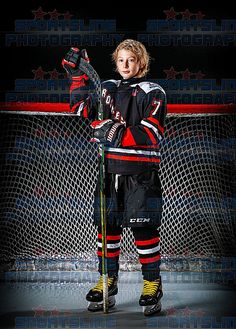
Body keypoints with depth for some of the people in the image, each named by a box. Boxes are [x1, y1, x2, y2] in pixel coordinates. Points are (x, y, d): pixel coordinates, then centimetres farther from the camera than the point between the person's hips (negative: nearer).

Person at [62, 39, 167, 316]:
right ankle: (108, 281, 19)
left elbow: (149, 134, -13)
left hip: (141, 171, -5)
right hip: (110, 168, 5)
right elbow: (82, 108, 11)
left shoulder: (153, 93, -3)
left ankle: (153, 283, 8)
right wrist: (77, 76, 6)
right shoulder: (108, 89, 14)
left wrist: (115, 131, -22)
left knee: (143, 227, -5)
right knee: (107, 225, 7)